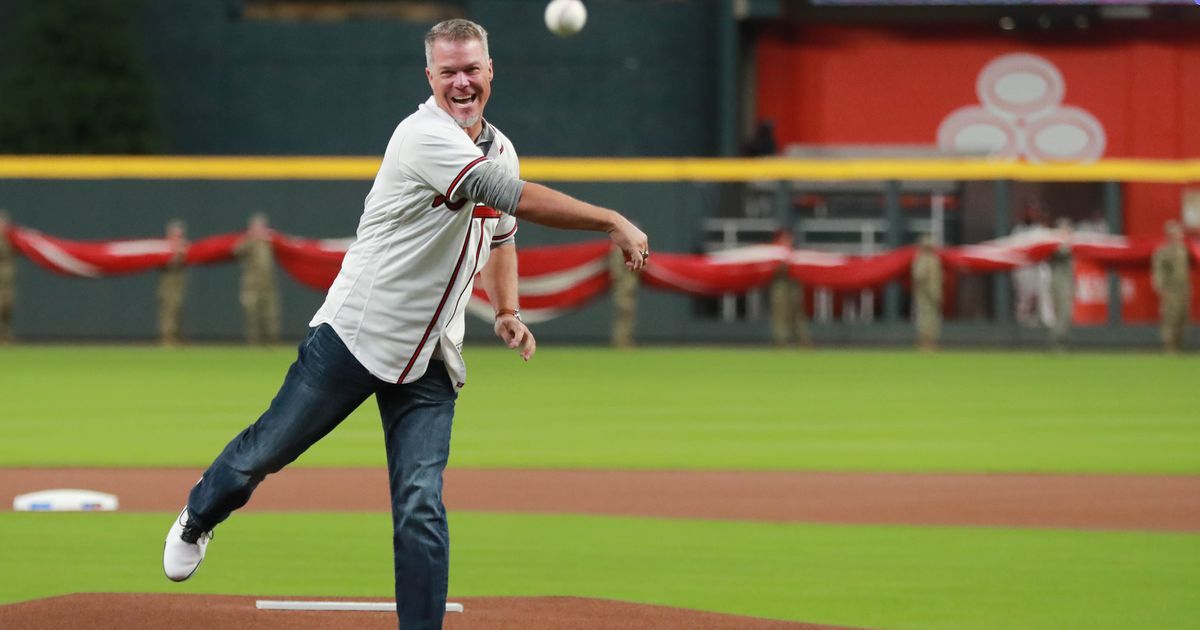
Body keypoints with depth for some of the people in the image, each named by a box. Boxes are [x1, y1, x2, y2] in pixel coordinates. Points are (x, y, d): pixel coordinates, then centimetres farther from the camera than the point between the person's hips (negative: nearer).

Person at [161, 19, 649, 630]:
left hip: (429, 362, 5)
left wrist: (507, 311, 8)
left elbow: (500, 235, 26)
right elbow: (520, 199, -30)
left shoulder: (499, 149, 9)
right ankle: (197, 519, 39)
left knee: (422, 508, -7)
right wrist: (614, 223, -32)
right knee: (268, 450, 8)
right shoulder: (425, 137, -19)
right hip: (354, 334, -5)